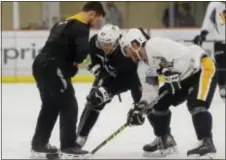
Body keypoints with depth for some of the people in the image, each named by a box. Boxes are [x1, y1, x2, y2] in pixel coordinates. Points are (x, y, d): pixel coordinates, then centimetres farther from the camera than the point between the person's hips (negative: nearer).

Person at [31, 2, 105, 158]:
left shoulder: (65, 23, 22)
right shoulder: (80, 26, -7)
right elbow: (83, 48, -24)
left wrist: (70, 63, 11)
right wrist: (76, 61, -3)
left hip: (41, 64, 9)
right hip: (52, 68, -9)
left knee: (50, 105, 20)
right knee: (68, 105, -2)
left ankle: (39, 143, 24)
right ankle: (68, 146, -1)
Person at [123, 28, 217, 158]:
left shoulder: (157, 45, -26)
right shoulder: (143, 68, 4)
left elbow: (187, 55, -30)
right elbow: (150, 91, 1)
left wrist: (174, 72, -31)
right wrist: (140, 108, -12)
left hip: (202, 66, -10)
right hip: (184, 78, 10)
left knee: (196, 105, -29)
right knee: (157, 103, 7)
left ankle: (207, 143, -29)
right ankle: (165, 139, 20)